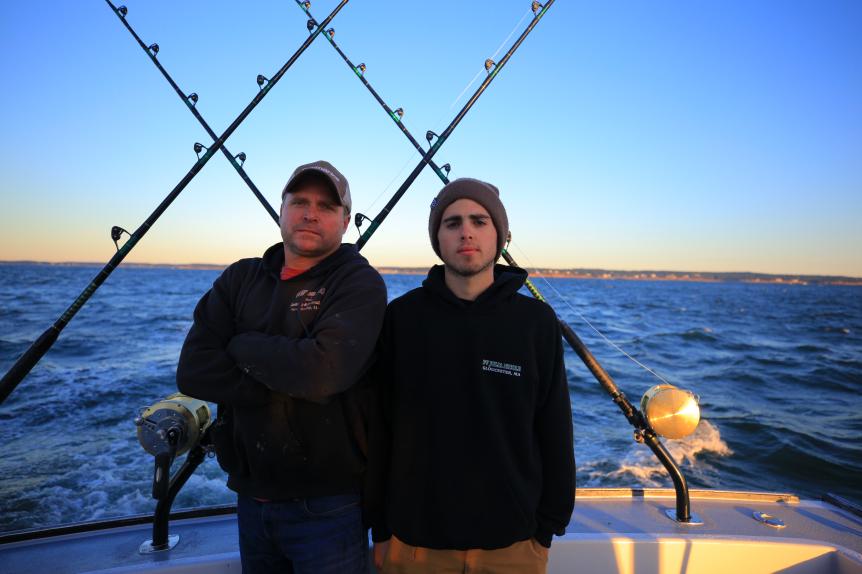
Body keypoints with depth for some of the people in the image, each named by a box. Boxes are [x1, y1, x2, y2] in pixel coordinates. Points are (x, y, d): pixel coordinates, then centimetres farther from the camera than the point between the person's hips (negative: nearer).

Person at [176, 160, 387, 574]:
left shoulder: (359, 283, -12)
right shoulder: (241, 278, 4)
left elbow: (322, 370, -28)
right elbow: (191, 371, -7)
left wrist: (242, 346, -13)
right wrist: (283, 386, -18)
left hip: (327, 505, -5)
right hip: (251, 496, 5)